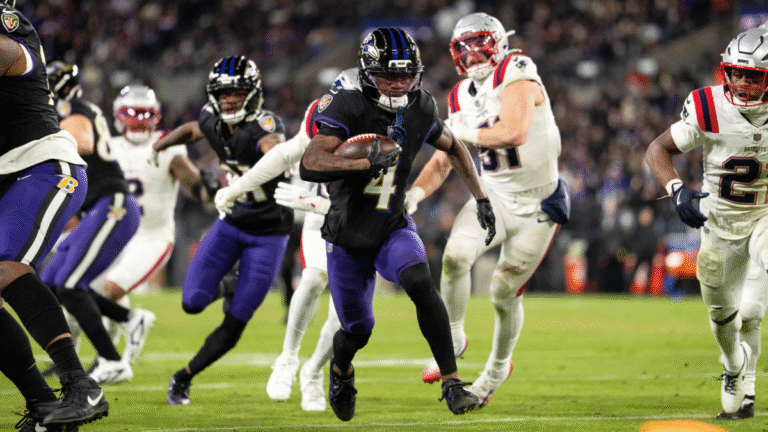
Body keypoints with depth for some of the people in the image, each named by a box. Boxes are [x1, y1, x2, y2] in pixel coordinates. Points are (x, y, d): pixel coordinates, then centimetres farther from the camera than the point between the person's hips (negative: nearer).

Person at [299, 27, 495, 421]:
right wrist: (365, 163, -44)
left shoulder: (420, 111, -5)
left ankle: (451, 384, -27)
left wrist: (481, 199, 13)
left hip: (393, 229, 2)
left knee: (420, 283, -29)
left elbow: (454, 148, 17)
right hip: (347, 237, -2)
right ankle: (340, 371, 48)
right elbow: (309, 165, -33)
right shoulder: (347, 108, -20)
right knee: (357, 330, 10)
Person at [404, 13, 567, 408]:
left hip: (537, 204, -4)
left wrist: (465, 133, -27)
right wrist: (414, 194, -7)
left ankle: (499, 364, 30)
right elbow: (442, 161, 9)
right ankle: (453, 338, -3)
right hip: (494, 195, 4)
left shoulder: (516, 75, -18)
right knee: (456, 254, -24)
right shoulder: (462, 98, 3)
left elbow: (515, 132, -34)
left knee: (505, 292, 2)